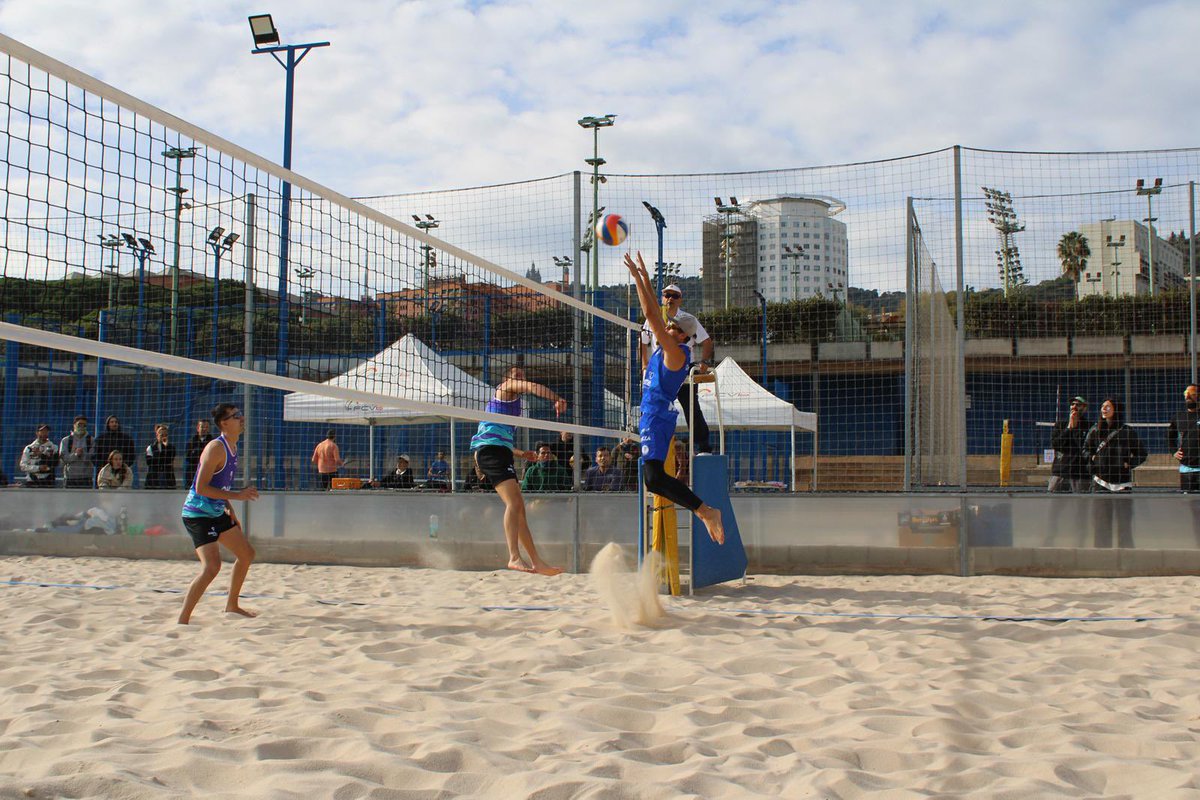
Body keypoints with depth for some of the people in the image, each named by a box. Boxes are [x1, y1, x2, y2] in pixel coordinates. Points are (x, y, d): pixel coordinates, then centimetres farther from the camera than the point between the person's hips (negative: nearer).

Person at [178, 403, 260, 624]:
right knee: (212, 566, -21)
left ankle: (232, 605, 34)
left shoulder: (232, 447, 9)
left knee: (246, 554, 18)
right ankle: (182, 620, -14)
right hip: (198, 514, -10)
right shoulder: (216, 448, -20)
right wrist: (236, 496, -26)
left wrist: (229, 508, 14)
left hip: (216, 512, 10)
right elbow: (201, 488, -26)